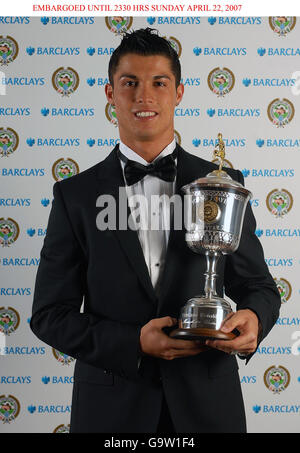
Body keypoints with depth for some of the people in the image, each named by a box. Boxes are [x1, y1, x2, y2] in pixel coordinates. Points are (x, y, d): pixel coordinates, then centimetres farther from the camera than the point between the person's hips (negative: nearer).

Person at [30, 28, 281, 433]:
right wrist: (134, 343, -16)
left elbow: (258, 286, 6)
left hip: (207, 402, 1)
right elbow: (50, 313, -2)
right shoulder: (76, 196, -1)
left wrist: (252, 318, -17)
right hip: (112, 404, -1)